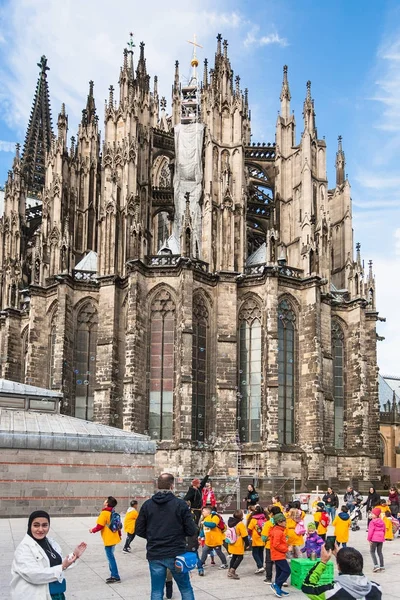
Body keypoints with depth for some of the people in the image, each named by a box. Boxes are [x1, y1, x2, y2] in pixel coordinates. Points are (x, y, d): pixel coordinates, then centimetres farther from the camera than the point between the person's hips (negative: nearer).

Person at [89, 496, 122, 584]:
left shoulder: (104, 513, -17)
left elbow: (99, 526, -19)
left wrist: (93, 530, -1)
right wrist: (119, 534, 24)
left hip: (109, 540, -8)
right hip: (114, 538, 8)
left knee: (111, 558, -2)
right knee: (111, 557, 17)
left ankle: (116, 577, 0)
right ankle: (113, 575, 22)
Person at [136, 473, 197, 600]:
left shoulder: (147, 505, -1)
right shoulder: (180, 504, -9)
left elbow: (139, 531, 3)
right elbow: (192, 531, -8)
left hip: (154, 555, 2)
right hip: (176, 554, -2)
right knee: (186, 589, 13)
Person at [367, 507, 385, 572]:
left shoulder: (372, 522, -12)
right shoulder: (382, 522, 10)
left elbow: (371, 531, -15)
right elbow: (384, 530, 18)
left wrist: (369, 539, -9)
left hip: (374, 539, -7)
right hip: (381, 539, 7)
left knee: (372, 551, 2)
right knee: (379, 552, 14)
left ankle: (376, 565, -12)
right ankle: (382, 566, 14)